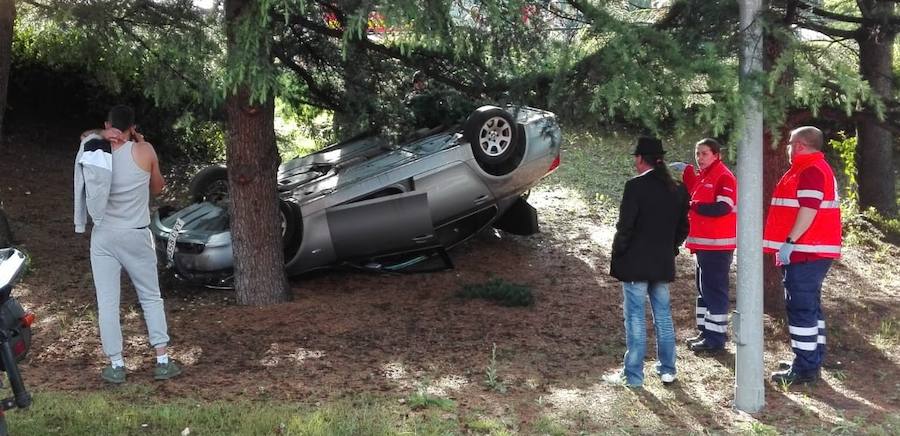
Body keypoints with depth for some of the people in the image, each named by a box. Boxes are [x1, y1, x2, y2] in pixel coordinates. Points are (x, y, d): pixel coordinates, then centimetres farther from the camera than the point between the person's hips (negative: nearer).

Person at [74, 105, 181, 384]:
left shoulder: (94, 150, -3)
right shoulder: (144, 151, -8)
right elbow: (157, 187, 7)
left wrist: (101, 137, 4)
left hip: (103, 236, 1)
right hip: (136, 236, -1)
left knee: (107, 302, 6)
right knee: (151, 297, 11)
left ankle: (116, 366, 8)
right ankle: (162, 361, 9)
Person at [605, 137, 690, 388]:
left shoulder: (636, 186, -14)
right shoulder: (676, 189, 6)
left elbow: (625, 226, -15)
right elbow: (682, 228, 13)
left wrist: (617, 255, -4)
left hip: (635, 263, -6)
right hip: (664, 263, 6)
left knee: (635, 318, 0)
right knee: (663, 316, 14)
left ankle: (633, 375, 5)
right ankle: (667, 370, 21)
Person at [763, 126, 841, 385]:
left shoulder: (810, 170, -14)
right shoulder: (816, 169, 20)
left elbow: (809, 209, -24)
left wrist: (790, 242, -24)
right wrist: (791, 244, 23)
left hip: (805, 253, -11)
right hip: (811, 252, 11)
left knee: (800, 308, -8)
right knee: (809, 306, 16)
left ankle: (804, 369, -5)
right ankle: (812, 362, 24)